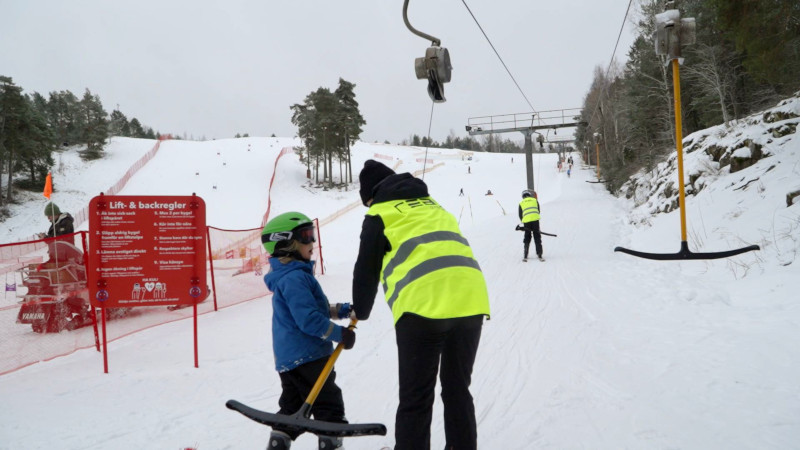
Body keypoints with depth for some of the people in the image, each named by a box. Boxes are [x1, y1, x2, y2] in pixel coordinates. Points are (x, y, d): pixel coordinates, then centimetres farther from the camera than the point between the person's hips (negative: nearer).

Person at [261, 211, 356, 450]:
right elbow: (309, 319, -25)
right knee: (329, 405, 0)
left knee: (292, 407, 19)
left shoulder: (286, 276, 14)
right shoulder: (295, 278, -19)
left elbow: (312, 308, 23)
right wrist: (340, 334, -16)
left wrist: (342, 310, 14)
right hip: (307, 356, -10)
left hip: (288, 359, 10)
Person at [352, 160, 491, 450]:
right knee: (457, 391, 19)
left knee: (415, 399, 4)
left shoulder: (381, 214, 11)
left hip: (423, 304, -6)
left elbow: (367, 270, 12)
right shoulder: (433, 207, 29)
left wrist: (360, 313, 28)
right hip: (470, 300, 6)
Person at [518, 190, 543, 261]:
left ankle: (525, 255, 7)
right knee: (537, 237, 9)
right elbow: (538, 211, 16)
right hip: (535, 220, 0)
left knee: (527, 237, 11)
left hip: (526, 221, 0)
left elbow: (520, 215, 14)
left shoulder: (521, 203, 15)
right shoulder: (535, 200, 17)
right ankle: (539, 253, 6)